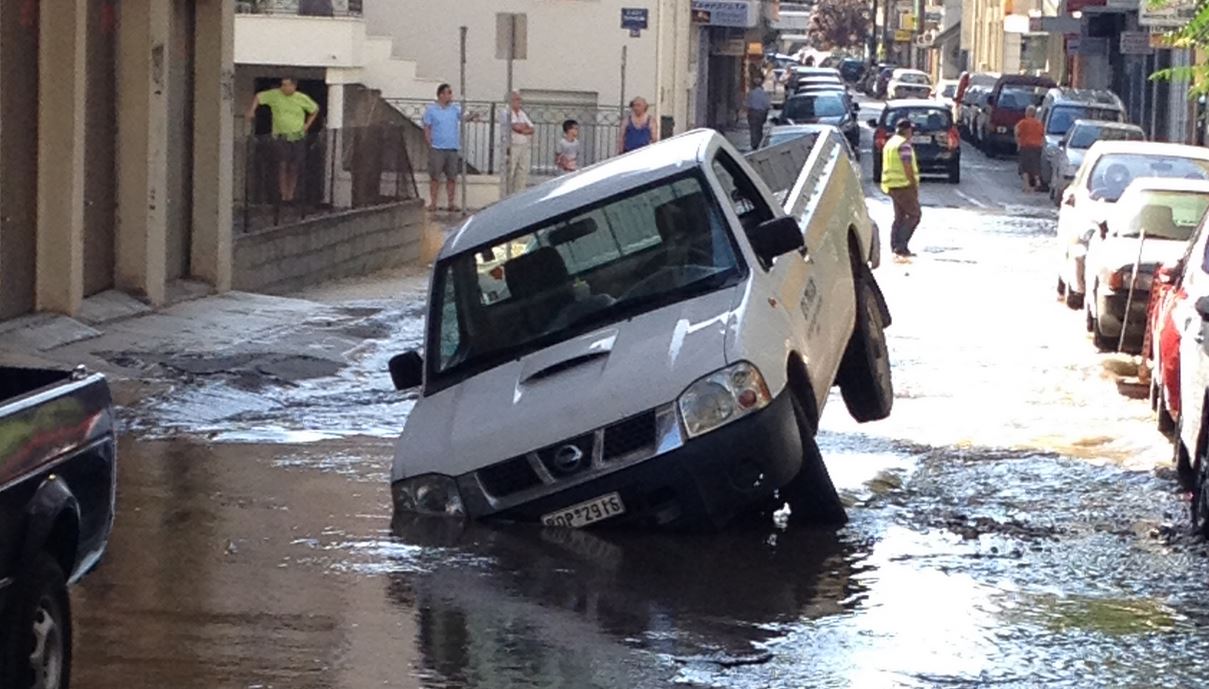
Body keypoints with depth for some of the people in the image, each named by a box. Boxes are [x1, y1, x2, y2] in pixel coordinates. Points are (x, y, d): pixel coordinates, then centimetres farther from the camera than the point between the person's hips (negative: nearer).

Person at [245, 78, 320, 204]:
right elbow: (258, 97, 8)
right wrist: (251, 111, -5)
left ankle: (290, 196, 12)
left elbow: (315, 109, 15)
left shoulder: (302, 99, -1)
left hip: (297, 138, 1)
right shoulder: (275, 95, -4)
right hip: (280, 137, -1)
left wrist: (307, 125, 6)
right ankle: (283, 196, -9)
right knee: (282, 165, -14)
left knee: (294, 168, 1)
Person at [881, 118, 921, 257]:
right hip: (904, 185, -9)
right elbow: (907, 168, -19)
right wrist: (914, 186, -12)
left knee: (899, 217, 13)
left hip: (892, 185, 9)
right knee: (914, 215, -5)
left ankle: (895, 246, 8)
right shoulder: (904, 144, -14)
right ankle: (901, 245, -14)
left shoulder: (889, 143, 16)